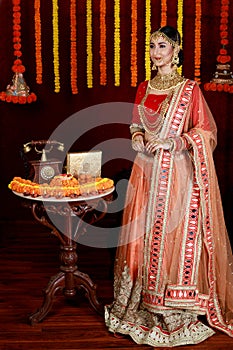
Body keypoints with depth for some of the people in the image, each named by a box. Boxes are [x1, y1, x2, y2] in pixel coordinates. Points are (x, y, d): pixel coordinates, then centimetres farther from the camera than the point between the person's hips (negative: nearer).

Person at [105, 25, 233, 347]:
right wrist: (138, 138, -1)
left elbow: (207, 132, -6)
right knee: (141, 234, 7)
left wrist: (172, 142, -17)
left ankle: (175, 314, 10)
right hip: (146, 170, 5)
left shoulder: (189, 89, -5)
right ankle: (140, 307, 21)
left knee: (174, 236, -2)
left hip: (177, 172, -5)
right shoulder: (144, 89, 11)